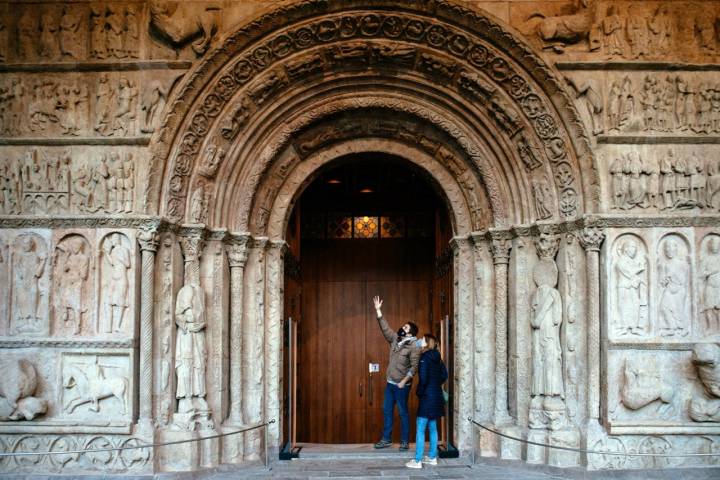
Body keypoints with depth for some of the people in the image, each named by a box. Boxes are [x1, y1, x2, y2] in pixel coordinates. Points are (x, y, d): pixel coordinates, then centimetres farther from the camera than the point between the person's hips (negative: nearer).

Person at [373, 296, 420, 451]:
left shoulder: (414, 346, -14)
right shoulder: (395, 339, 5)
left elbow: (414, 367, -17)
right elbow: (385, 328, 8)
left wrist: (404, 381, -22)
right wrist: (378, 311, 2)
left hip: (401, 385, -7)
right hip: (390, 383, 7)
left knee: (403, 413, 1)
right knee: (387, 411, 11)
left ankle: (404, 442, 9)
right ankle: (386, 439, 20)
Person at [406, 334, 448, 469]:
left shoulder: (425, 358, -15)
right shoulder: (437, 358, 9)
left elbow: (423, 378, -20)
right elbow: (444, 375, 14)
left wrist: (419, 392, -7)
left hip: (427, 397, -8)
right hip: (437, 395, 8)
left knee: (420, 429, -5)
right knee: (432, 428, 15)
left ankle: (417, 461, -4)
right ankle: (432, 457, 22)